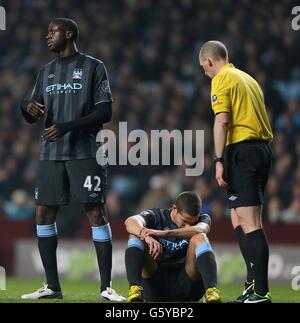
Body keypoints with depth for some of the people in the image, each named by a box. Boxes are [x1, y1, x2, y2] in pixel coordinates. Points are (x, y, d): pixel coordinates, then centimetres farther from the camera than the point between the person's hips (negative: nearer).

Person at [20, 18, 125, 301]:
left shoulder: (93, 67, 0)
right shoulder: (46, 72, 16)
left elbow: (105, 112, -8)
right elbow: (32, 116, 17)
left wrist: (68, 126, -18)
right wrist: (28, 108, -8)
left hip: (85, 153, -6)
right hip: (51, 153, 6)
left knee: (96, 213, -9)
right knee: (43, 214, 1)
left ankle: (106, 287, -7)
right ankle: (52, 286, 9)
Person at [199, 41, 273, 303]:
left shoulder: (222, 79, -3)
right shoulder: (248, 78, 22)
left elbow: (222, 121, -14)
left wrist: (219, 161, -15)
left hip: (242, 150, -9)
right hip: (262, 149, 9)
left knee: (249, 222, -12)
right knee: (238, 218, 16)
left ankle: (260, 292, -18)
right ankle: (254, 282, 15)